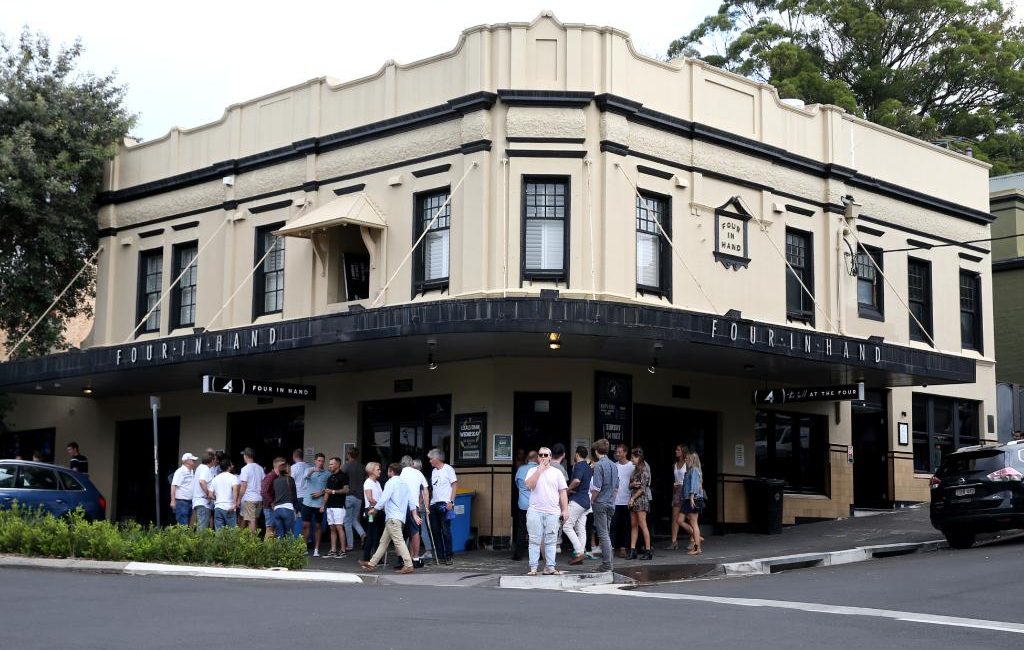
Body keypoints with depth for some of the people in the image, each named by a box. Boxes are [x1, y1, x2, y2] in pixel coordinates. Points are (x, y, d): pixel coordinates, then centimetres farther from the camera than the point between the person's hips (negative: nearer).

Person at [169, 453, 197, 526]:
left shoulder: (192, 472, 15)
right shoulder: (180, 471, -10)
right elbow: (173, 486, -14)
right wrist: (173, 501, -18)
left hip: (189, 501, 8)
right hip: (181, 501, -8)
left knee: (187, 524, 9)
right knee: (183, 524, -10)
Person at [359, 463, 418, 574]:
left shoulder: (391, 482, -7)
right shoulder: (404, 484, 18)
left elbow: (384, 498, -13)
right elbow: (411, 500, 16)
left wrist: (375, 509, 0)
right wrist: (414, 514, 16)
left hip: (393, 517, -10)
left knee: (398, 541, -14)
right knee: (384, 542, 12)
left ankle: (408, 565, -21)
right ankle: (372, 563, 17)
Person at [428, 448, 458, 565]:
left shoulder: (448, 469, -4)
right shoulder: (433, 471, 17)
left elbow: (455, 485, -7)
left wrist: (451, 501, -15)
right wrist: (429, 502, 11)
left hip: (444, 504, -7)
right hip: (434, 504, 7)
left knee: (446, 531, -6)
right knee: (435, 531, 7)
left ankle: (448, 556, -1)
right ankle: (440, 556, 13)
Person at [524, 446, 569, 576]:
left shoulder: (556, 472, 10)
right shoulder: (533, 471, 9)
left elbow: (563, 492, 9)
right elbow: (529, 485, -10)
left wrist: (565, 510, 2)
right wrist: (539, 470, -10)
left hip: (552, 512, 1)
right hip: (535, 511, -1)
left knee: (550, 541, 3)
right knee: (535, 541, -1)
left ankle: (549, 567, 8)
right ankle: (533, 568, 1)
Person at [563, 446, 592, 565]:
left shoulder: (578, 466, -12)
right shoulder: (588, 467, 16)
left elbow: (577, 480, -30)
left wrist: (568, 489, -12)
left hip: (577, 500, -9)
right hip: (586, 501, 9)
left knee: (567, 526, -9)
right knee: (581, 529, 8)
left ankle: (579, 552, -16)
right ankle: (580, 555, 7)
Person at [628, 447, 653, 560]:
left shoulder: (644, 469, -9)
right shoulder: (635, 469, 17)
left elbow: (642, 488, -13)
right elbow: (630, 485, 17)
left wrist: (633, 498, -12)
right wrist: (632, 484, -6)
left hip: (641, 498, -8)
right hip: (633, 500, 8)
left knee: (642, 525, -8)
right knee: (633, 525, 5)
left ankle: (648, 551, -6)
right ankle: (632, 550, 5)